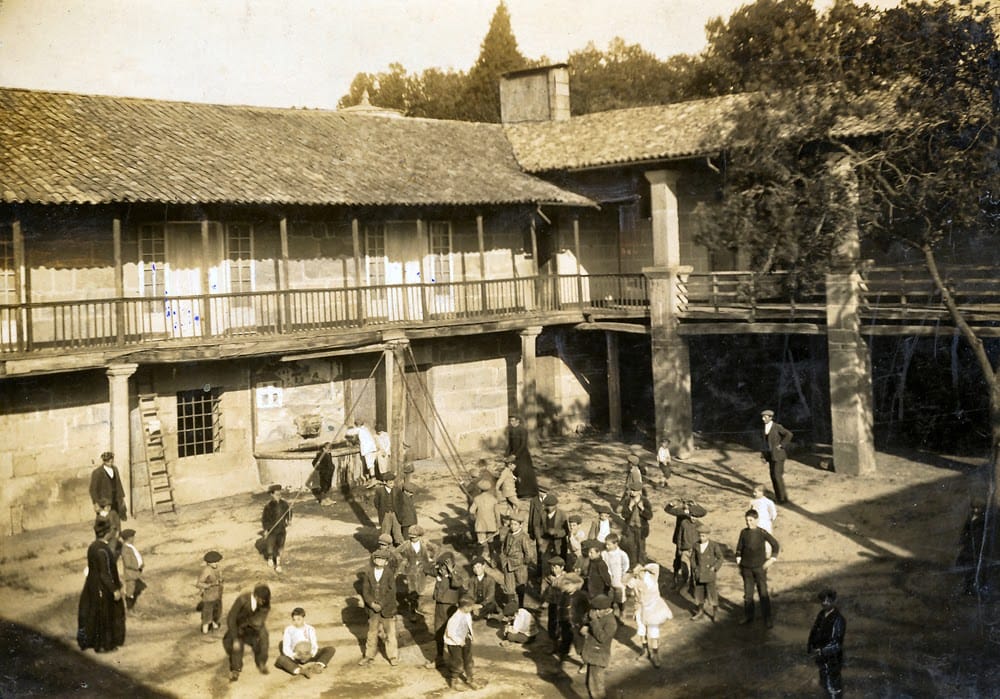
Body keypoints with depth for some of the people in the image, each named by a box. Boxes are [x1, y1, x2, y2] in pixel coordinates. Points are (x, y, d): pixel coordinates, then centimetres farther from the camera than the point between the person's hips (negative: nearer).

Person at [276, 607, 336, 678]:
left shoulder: (310, 629, 10)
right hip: (295, 658, -2)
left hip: (309, 657, 2)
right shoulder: (288, 630, 5)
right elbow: (286, 648, -4)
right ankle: (301, 671, -53)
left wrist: (312, 654, -23)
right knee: (280, 659, -34)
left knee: (330, 649, -18)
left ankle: (318, 666, -43)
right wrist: (294, 656, -25)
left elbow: (315, 645, 0)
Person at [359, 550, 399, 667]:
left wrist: (381, 605, -16)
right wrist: (372, 603, -15)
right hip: (373, 609, 2)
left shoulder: (390, 573, -10)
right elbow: (365, 590, -3)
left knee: (390, 633, 7)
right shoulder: (369, 572, -4)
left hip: (387, 609, -2)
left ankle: (393, 656, 21)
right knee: (372, 633, 14)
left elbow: (391, 592, -12)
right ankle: (369, 656, 28)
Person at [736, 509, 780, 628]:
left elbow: (775, 544, -2)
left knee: (763, 593, -1)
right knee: (748, 593, 9)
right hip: (747, 568, 3)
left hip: (760, 567, -3)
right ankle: (748, 616, 21)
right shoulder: (743, 533, 0)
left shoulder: (761, 532, -9)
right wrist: (739, 563, 8)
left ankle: (768, 618, 7)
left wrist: (772, 559, -6)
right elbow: (739, 549, 10)